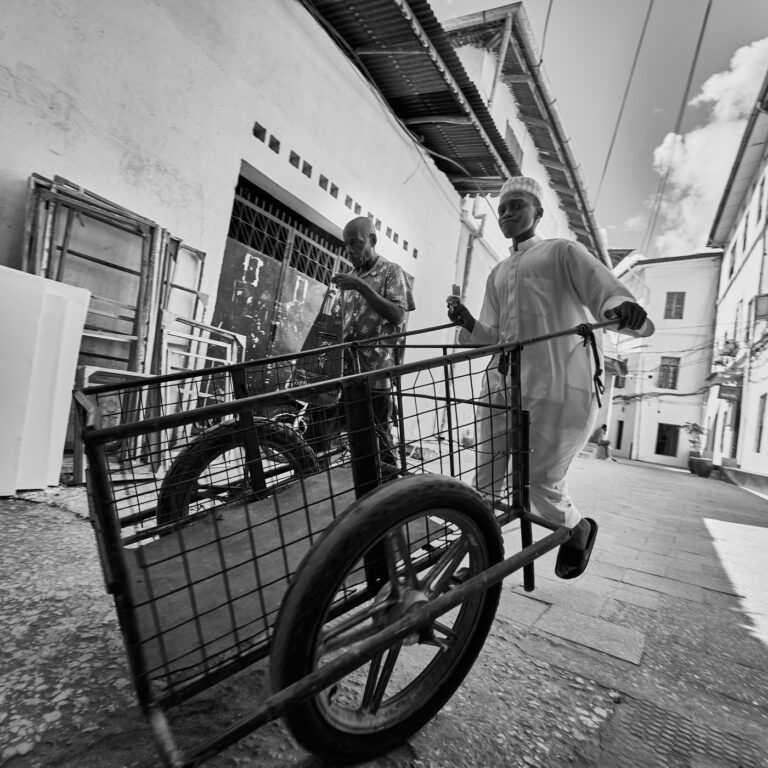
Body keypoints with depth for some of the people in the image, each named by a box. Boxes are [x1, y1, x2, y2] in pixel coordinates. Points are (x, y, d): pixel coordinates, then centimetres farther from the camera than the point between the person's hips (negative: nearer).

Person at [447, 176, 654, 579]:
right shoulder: (497, 273, 24)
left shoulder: (562, 252, 9)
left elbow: (609, 293, -4)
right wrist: (468, 324, -2)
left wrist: (623, 309, -28)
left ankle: (578, 529, 33)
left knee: (541, 481, 2)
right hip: (501, 383, 5)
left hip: (554, 387, -5)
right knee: (486, 480, 3)